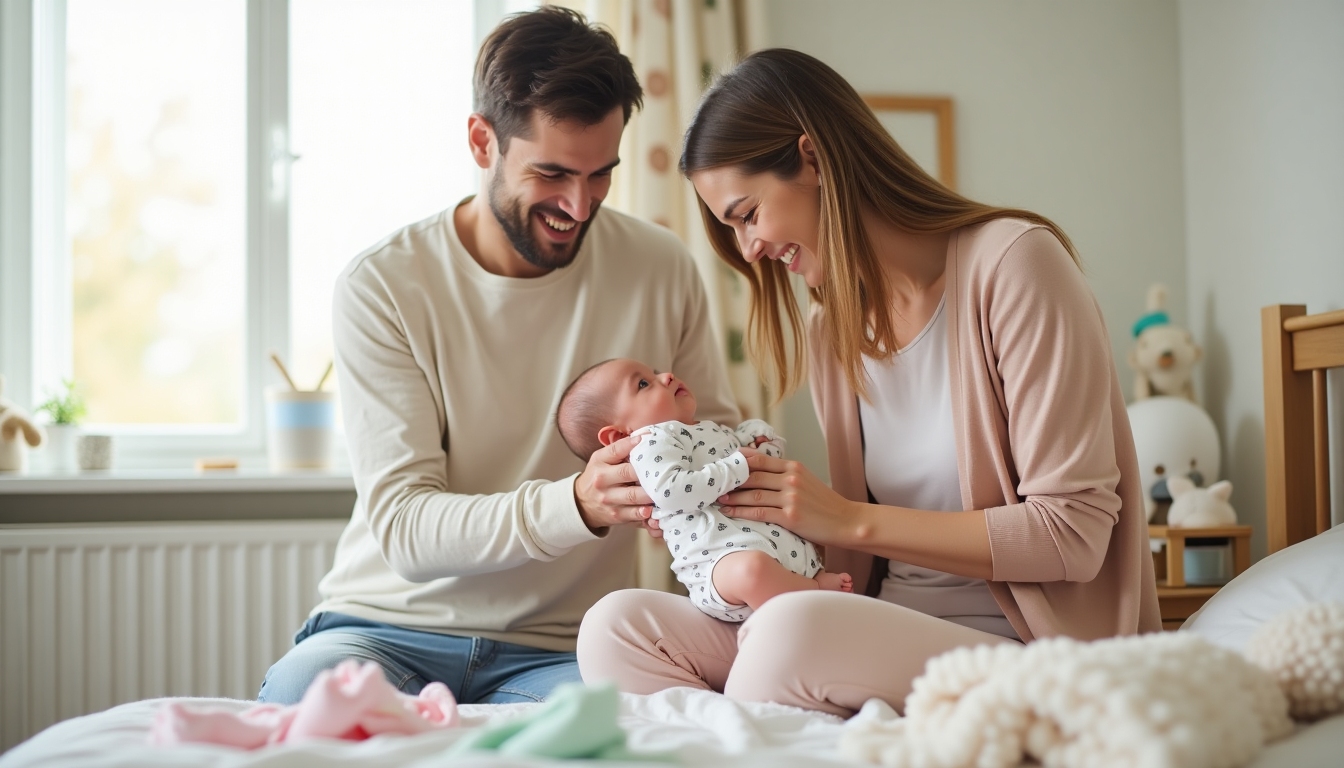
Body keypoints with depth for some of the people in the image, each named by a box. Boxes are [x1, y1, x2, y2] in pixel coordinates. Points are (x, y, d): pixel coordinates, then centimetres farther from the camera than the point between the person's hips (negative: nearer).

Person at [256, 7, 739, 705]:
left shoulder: (661, 271, 1)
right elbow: (402, 528, -14)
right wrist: (578, 505, -31)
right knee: (302, 694, -35)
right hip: (390, 629, -1)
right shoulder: (382, 287, -8)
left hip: (557, 650, 2)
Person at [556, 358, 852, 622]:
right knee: (751, 569, -38)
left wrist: (765, 442, 13)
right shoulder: (652, 442, -1)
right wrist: (737, 466, -15)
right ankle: (817, 589, -18)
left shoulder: (716, 432, 27)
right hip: (723, 558, -10)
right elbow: (670, 490, -20)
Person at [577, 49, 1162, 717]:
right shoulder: (830, 333, 13)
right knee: (618, 625, -15)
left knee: (797, 631, -36)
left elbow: (1073, 532, -14)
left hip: (1017, 651, -6)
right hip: (890, 640, 7)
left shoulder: (1011, 262, -9)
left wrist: (852, 521, -12)